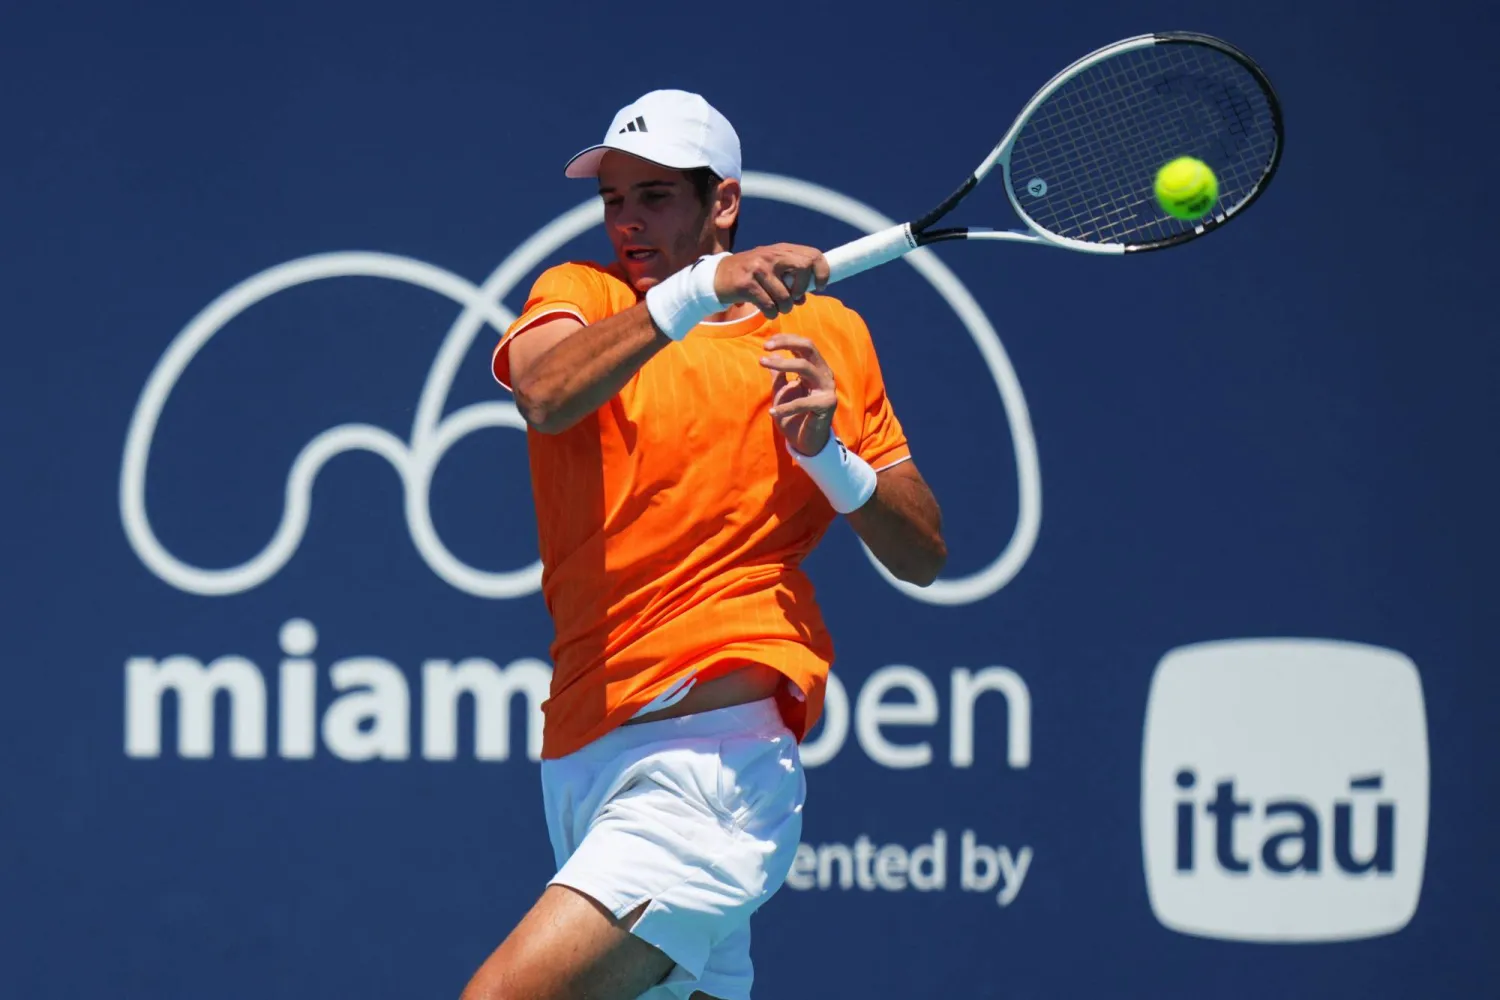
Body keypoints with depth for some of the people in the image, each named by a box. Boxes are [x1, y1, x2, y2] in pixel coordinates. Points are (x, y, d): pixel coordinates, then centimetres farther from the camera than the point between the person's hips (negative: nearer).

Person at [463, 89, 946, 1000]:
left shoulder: (826, 334, 7)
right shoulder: (580, 296, 9)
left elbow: (924, 557, 9)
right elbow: (548, 394, -17)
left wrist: (829, 453, -8)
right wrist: (697, 289, -29)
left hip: (710, 753, -4)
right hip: (584, 752, 5)